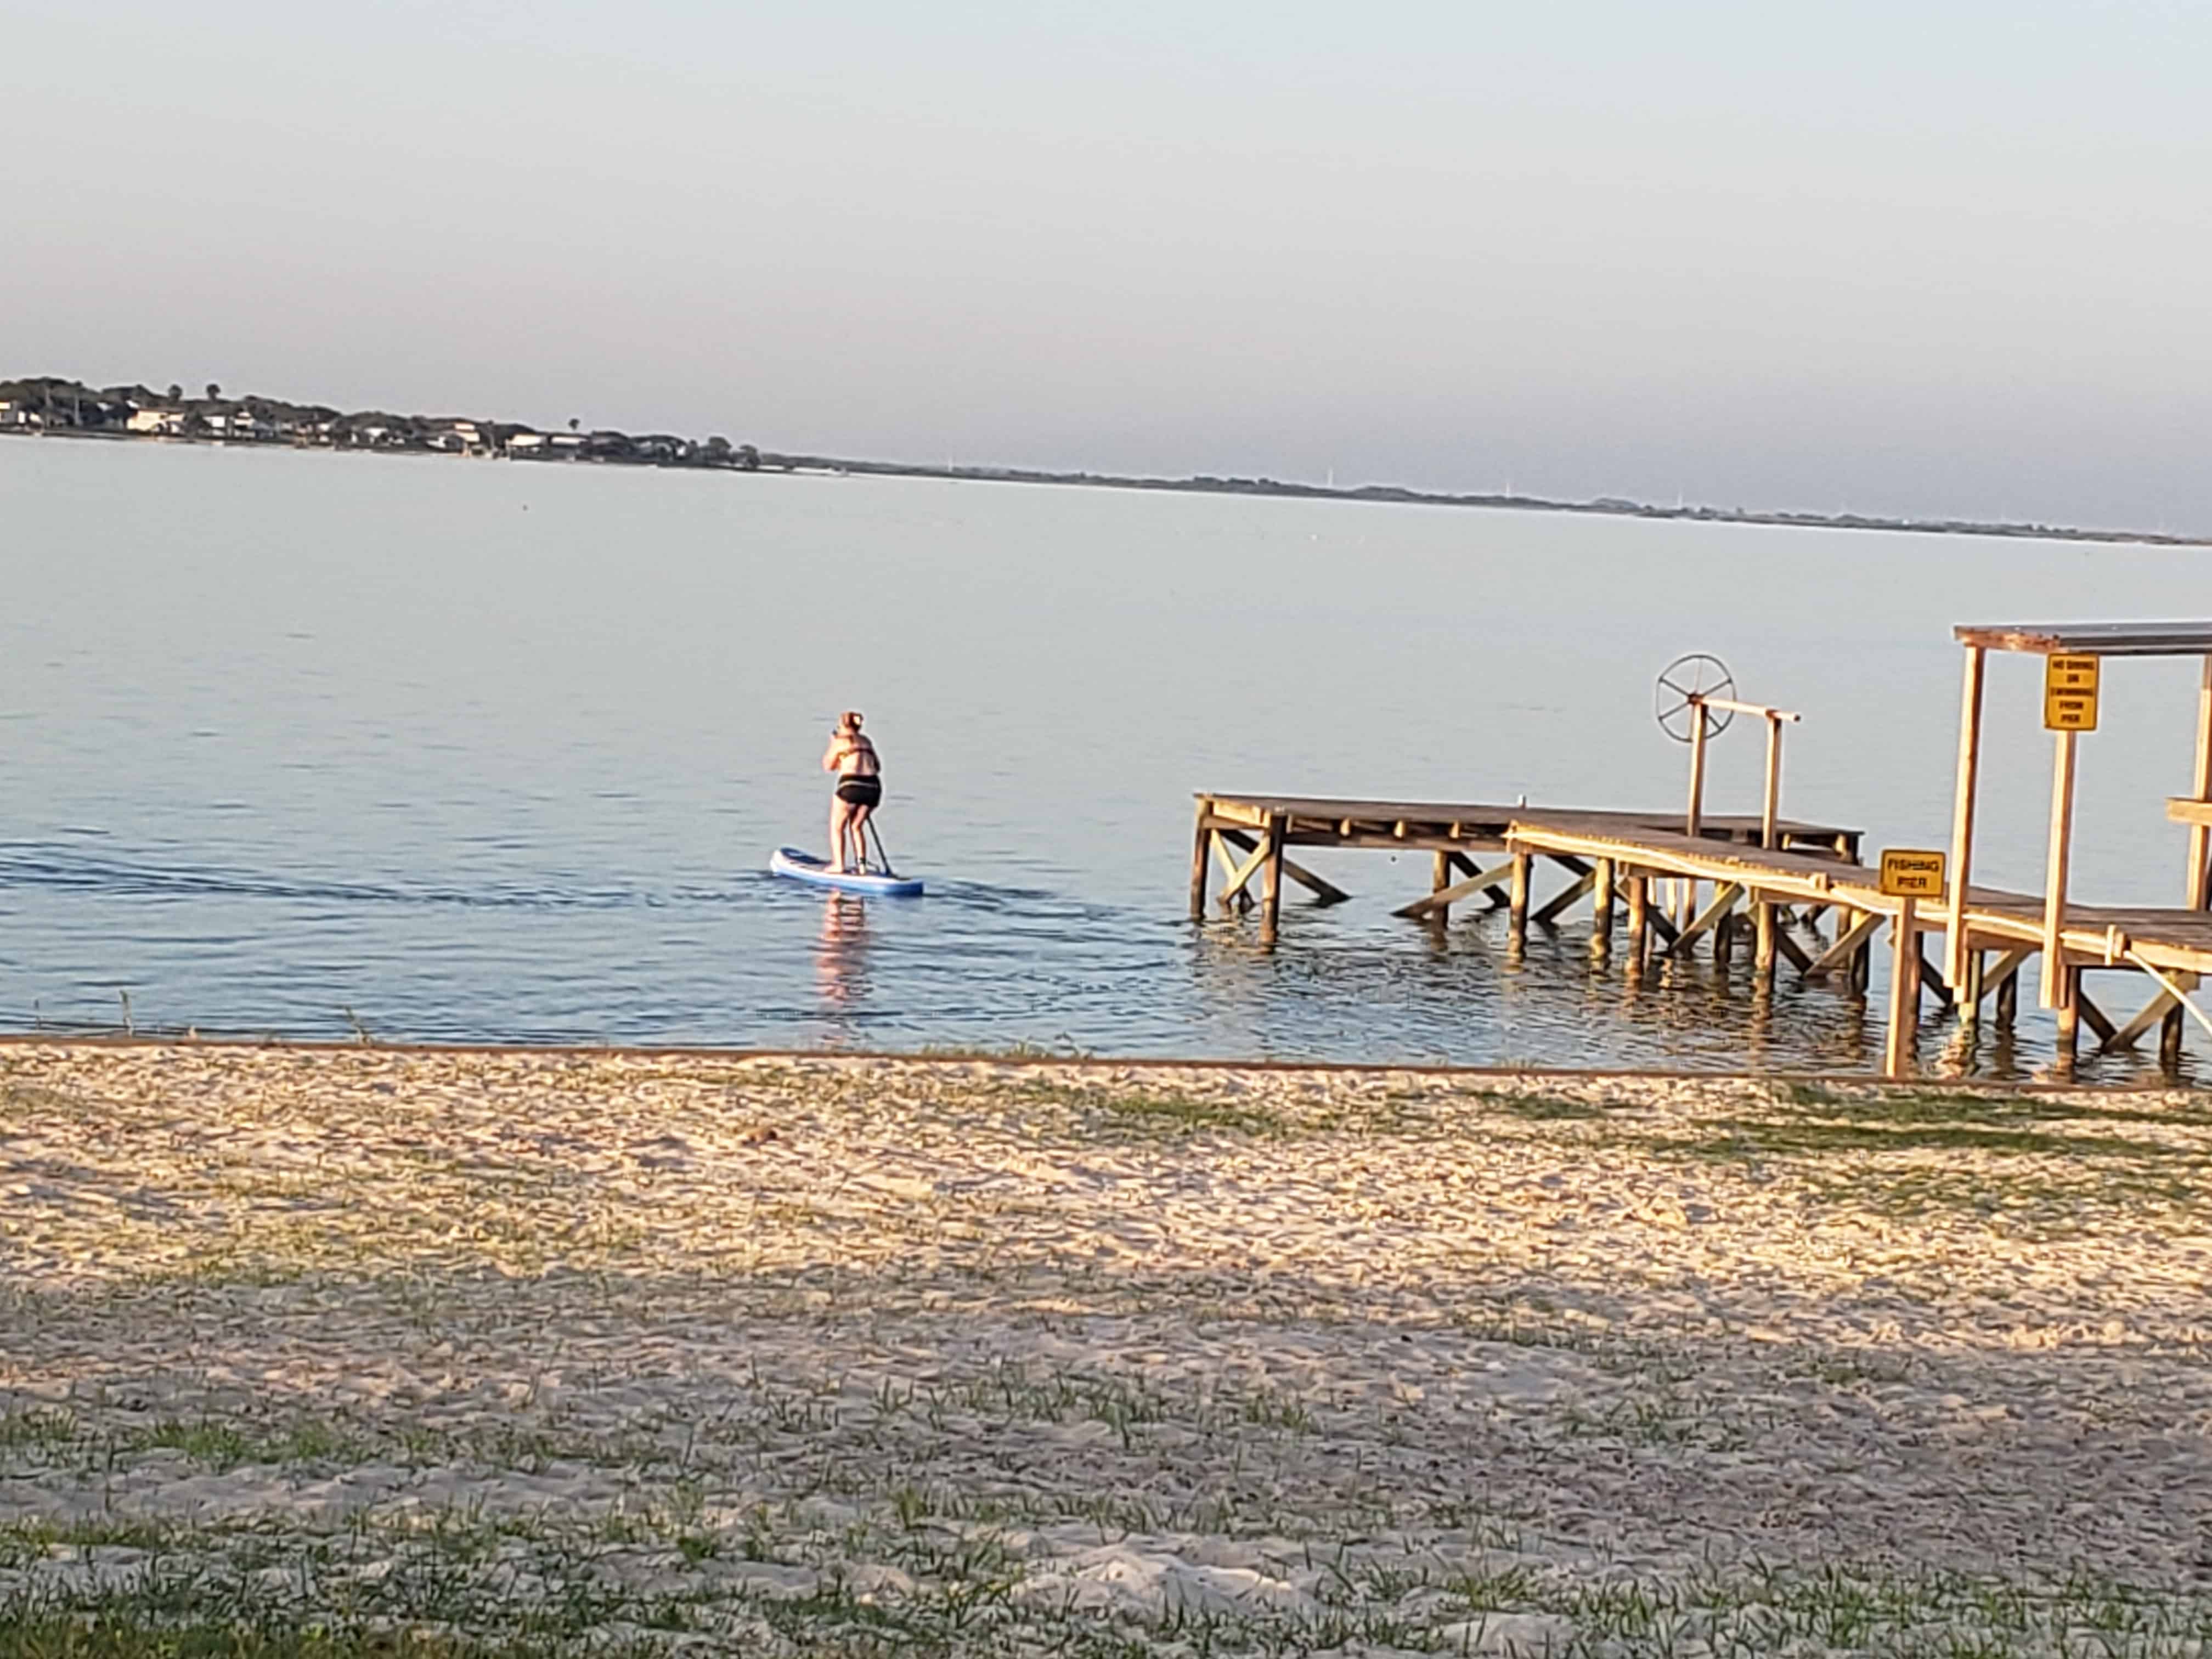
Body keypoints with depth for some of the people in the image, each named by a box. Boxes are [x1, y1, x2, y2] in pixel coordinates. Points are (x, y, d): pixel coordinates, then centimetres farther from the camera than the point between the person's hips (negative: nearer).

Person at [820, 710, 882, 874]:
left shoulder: (840, 741, 4)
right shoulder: (866, 741, 20)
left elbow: (828, 766, 15)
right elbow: (877, 767, 25)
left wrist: (832, 745, 25)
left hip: (851, 786, -5)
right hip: (873, 787, 5)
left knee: (837, 826, 11)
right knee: (856, 826, 21)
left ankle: (839, 865, 3)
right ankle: (861, 863, 8)